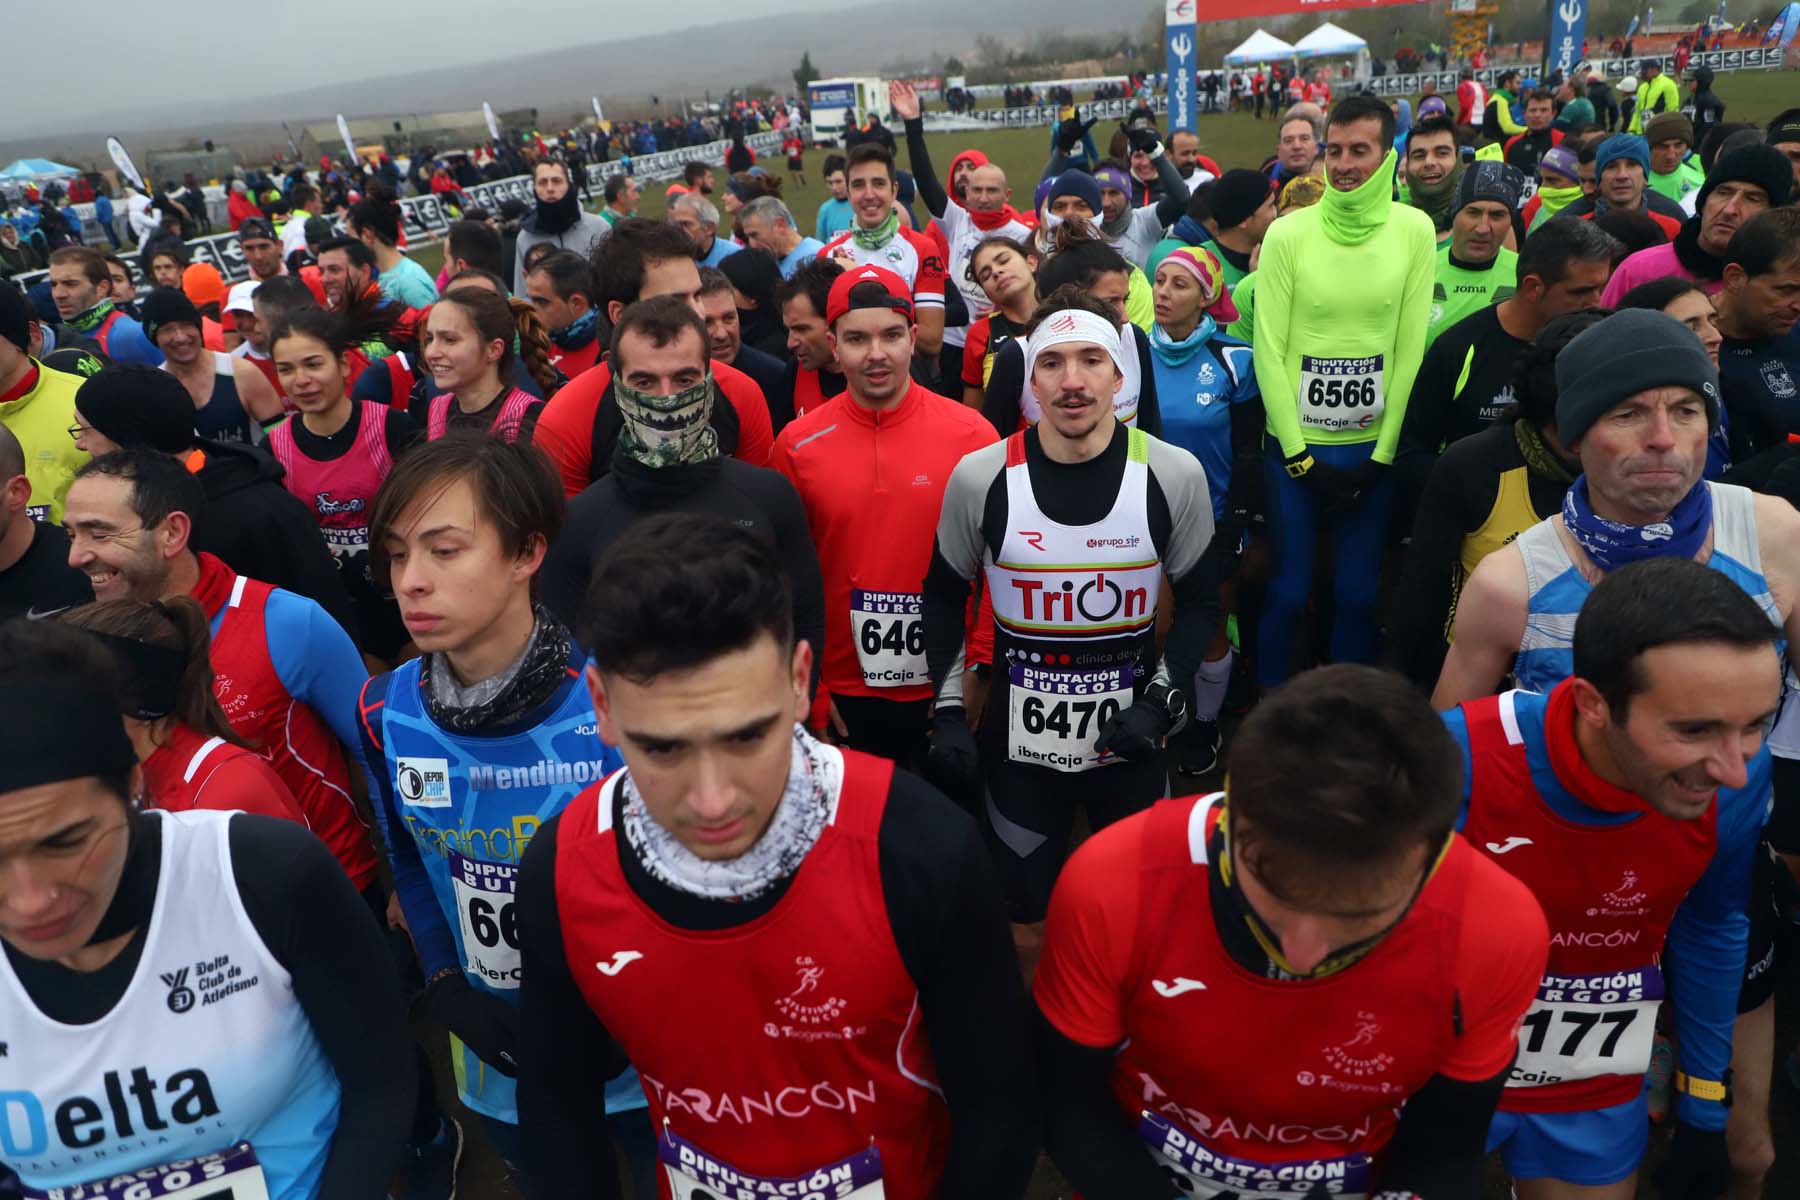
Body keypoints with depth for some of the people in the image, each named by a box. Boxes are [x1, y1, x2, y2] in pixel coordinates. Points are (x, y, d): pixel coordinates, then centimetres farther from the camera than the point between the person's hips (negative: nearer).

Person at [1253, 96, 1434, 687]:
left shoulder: (1415, 230, 0)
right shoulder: (1287, 233, -5)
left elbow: (1411, 349, -1)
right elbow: (1268, 351, -5)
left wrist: (1383, 454, -5)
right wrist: (1298, 454, -8)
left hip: (1374, 447, 2)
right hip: (1295, 444, -1)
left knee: (1358, 593, 10)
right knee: (1288, 591, 5)